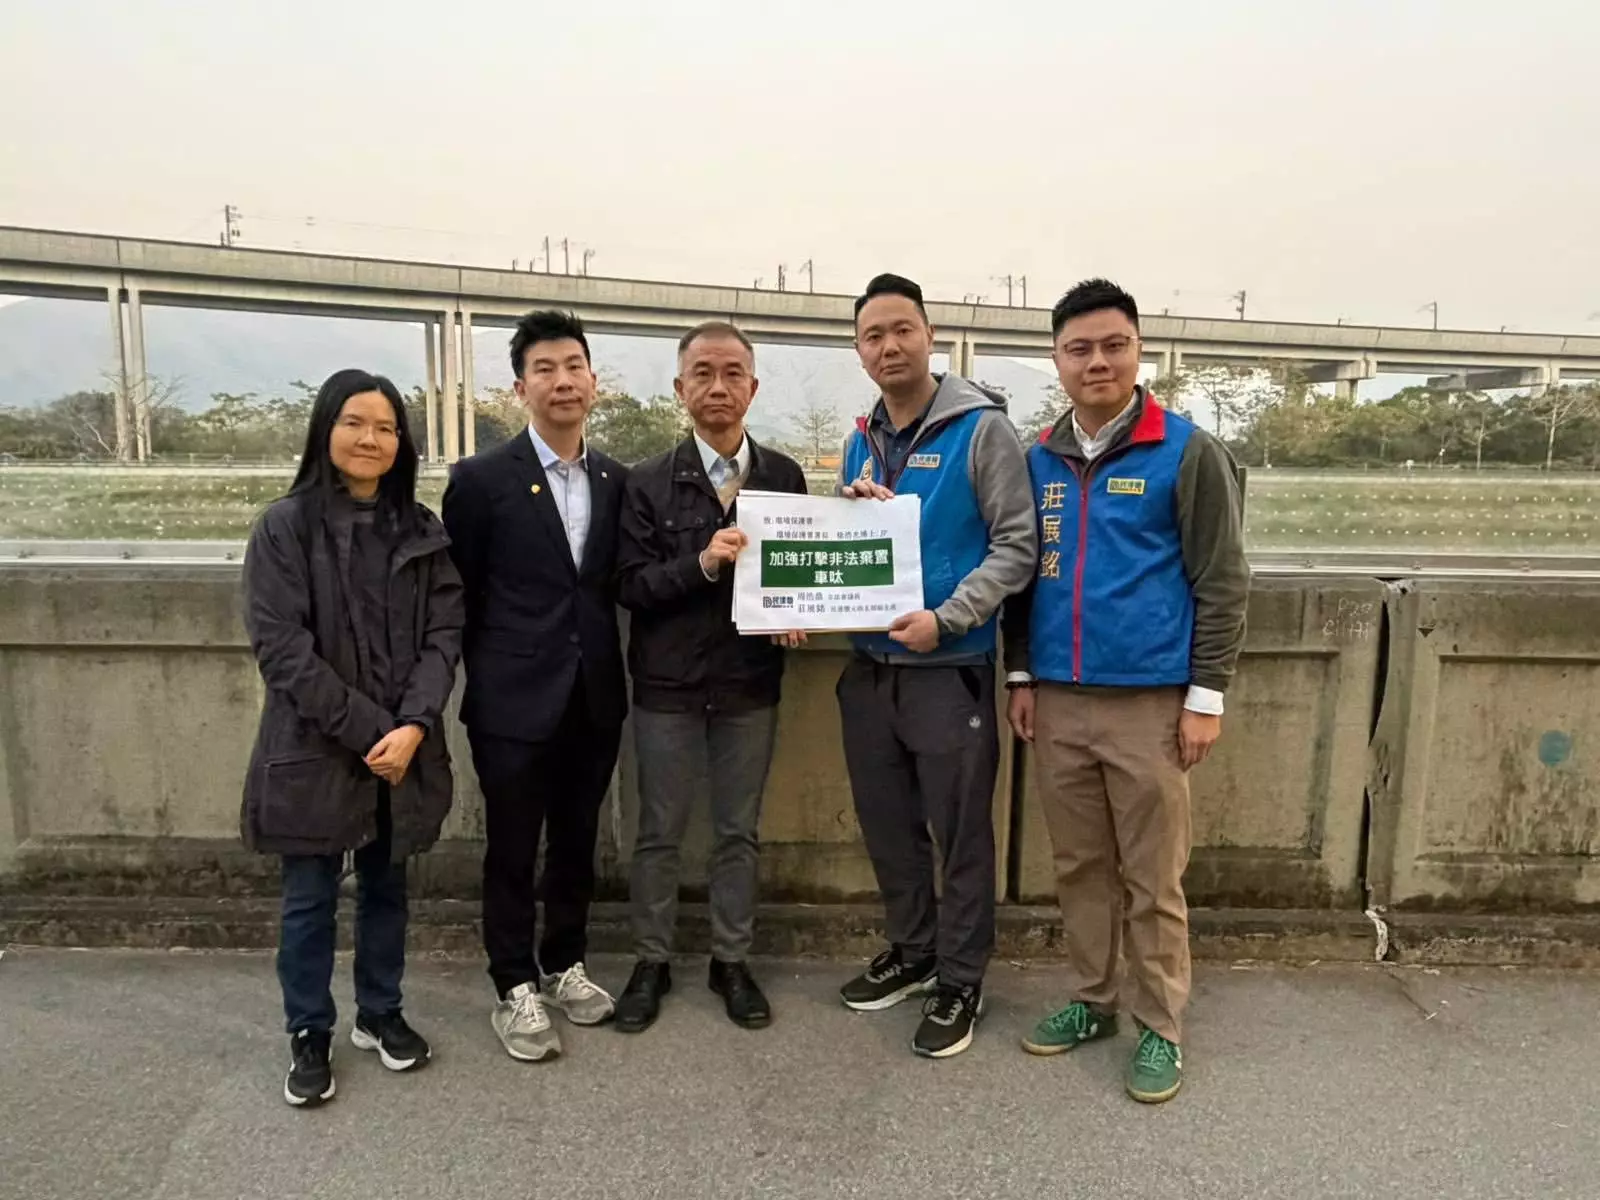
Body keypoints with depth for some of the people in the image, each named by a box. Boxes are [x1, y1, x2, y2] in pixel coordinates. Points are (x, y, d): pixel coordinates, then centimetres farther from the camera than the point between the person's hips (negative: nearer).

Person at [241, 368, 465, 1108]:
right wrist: (368, 731, -17)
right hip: (314, 750, -3)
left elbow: (444, 634, -1)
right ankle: (309, 1036, 30)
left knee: (386, 886, 17)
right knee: (310, 899, 11)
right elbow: (281, 648, -13)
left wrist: (413, 726, -16)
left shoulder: (421, 532, 3)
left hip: (404, 748, 3)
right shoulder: (284, 527, -7)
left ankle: (380, 1015, 35)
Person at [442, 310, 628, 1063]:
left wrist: (610, 666, 4)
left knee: (577, 843, 16)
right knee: (511, 850, 8)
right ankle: (515, 990, 25)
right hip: (515, 700, -4)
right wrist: (486, 676, -1)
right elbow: (458, 594, -2)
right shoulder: (481, 479, -8)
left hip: (595, 698, 4)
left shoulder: (616, 481, 5)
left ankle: (564, 965, 35)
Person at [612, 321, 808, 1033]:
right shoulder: (648, 484, -3)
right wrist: (701, 562, -23)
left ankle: (731, 961, 29)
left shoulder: (784, 477, 3)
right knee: (658, 831, 10)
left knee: (738, 830, 13)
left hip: (750, 682, 2)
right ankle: (651, 962, 28)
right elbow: (631, 584, -9)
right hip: (667, 683, -1)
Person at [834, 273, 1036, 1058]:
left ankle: (960, 982, 23)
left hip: (951, 670, -6)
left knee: (961, 833, 6)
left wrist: (945, 619, -22)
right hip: (869, 668, 6)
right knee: (887, 825, 17)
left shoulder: (981, 430, -8)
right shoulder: (861, 444, 11)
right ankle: (911, 952, 37)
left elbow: (1017, 545, -12)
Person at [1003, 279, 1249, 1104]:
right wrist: (1020, 676, 9)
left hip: (1149, 701, -4)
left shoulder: (1186, 452, -5)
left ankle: (1160, 1027, 23)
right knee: (1080, 867, 15)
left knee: (1152, 877, 7)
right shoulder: (1040, 461, 8)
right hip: (1058, 700, 5)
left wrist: (1206, 695, -9)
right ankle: (1089, 1000, 32)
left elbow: (1222, 582, -5)